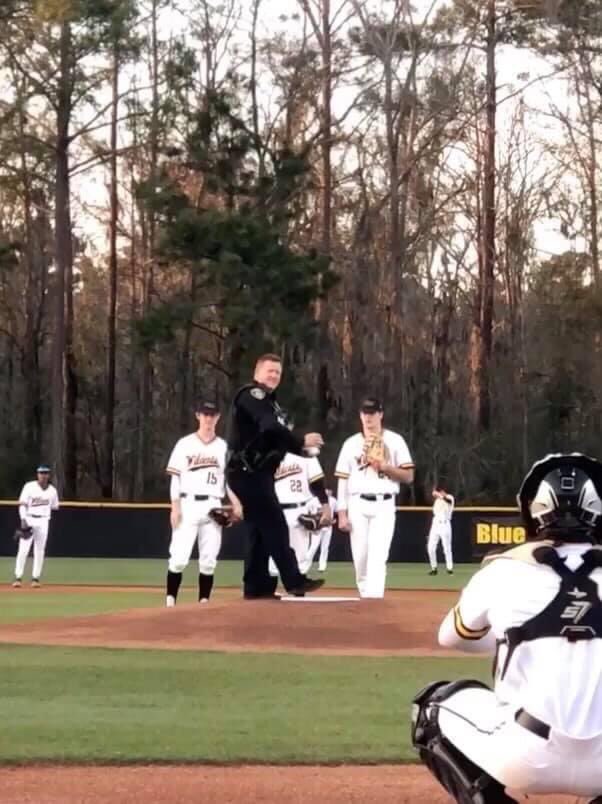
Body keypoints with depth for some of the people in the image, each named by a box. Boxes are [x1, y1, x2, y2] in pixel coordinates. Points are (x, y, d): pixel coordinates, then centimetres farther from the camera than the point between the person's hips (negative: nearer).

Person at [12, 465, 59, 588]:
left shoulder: (52, 490, 7)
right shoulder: (29, 487, -4)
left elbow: (55, 507, 19)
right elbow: (22, 504, -8)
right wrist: (23, 520, -17)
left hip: (43, 521, 3)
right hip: (29, 520, -3)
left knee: (40, 551, 4)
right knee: (23, 549, -8)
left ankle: (35, 578, 11)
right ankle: (18, 577, -5)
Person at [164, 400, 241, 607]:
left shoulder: (223, 447, 11)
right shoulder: (185, 444, 3)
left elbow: (229, 478, 9)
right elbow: (175, 478, 0)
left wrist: (236, 504, -6)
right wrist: (175, 507, -9)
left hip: (213, 507, 3)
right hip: (188, 505, -3)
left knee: (209, 559, 2)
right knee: (179, 557, -10)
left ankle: (204, 602, 8)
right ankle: (170, 601, -4)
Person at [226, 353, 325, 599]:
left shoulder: (270, 402, 22)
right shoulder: (252, 395, -10)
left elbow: (278, 434, 12)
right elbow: (271, 428, -25)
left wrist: (303, 446, -4)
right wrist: (301, 441, -24)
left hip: (259, 474, 10)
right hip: (248, 473, -10)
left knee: (261, 529, 10)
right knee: (275, 525, -13)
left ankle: (256, 586, 13)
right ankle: (294, 581, -16)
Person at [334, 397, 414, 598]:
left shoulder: (394, 441, 5)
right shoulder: (351, 444, 10)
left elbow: (409, 476, 3)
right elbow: (343, 481, 8)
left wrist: (385, 467, -13)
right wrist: (342, 514, 1)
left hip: (384, 505, -2)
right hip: (358, 505, 2)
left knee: (378, 556, -14)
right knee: (360, 557, 3)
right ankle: (365, 596, 20)